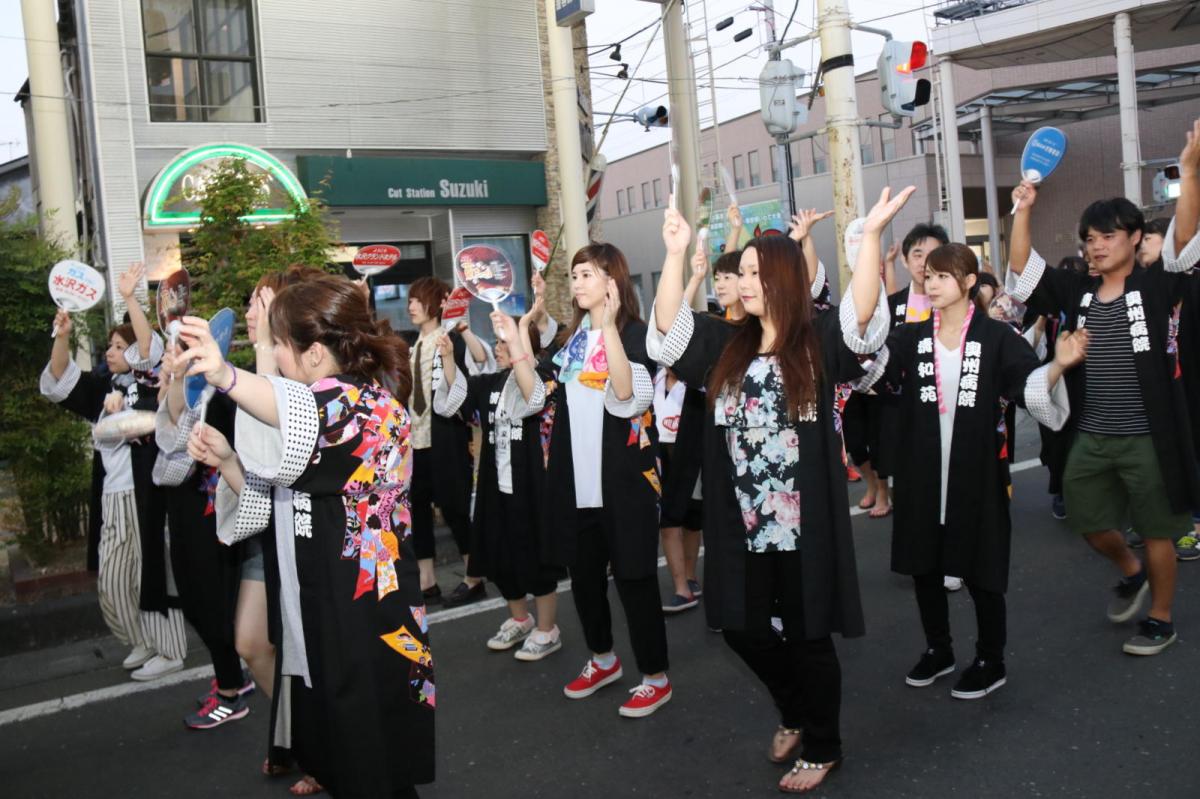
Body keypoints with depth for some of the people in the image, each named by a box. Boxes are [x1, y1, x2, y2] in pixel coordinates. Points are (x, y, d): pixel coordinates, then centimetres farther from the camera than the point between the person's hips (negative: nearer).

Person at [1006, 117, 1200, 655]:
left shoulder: (1155, 286, -6)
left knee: (1156, 531, 8)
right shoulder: (1078, 293, 4)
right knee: (1088, 522, 14)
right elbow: (1022, 271, 1)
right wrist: (1024, 210, -7)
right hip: (1091, 438, 4)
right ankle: (1130, 572, 43)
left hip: (1146, 437, -4)